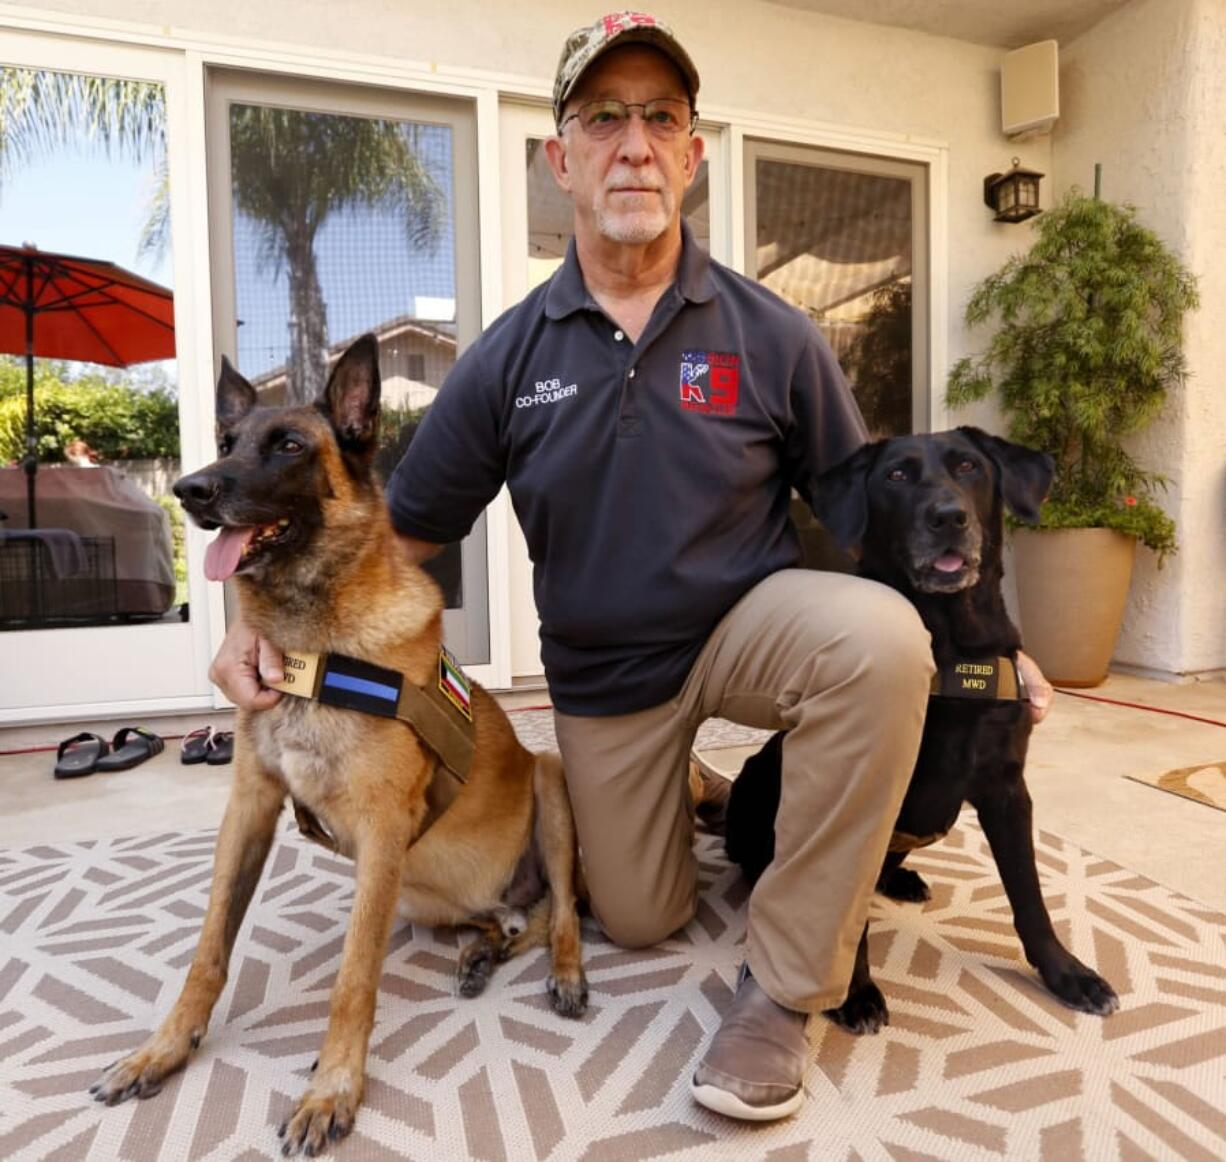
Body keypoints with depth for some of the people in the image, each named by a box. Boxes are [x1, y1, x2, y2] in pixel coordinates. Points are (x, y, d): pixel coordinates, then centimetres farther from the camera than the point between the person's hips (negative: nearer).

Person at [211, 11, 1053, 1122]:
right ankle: (674, 794, 47)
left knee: (880, 636, -35)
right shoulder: (510, 356, -6)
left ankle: (785, 984, -16)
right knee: (641, 919, 11)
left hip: (747, 620, -1)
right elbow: (402, 526, -2)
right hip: (602, 671, 2)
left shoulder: (770, 334, -9)